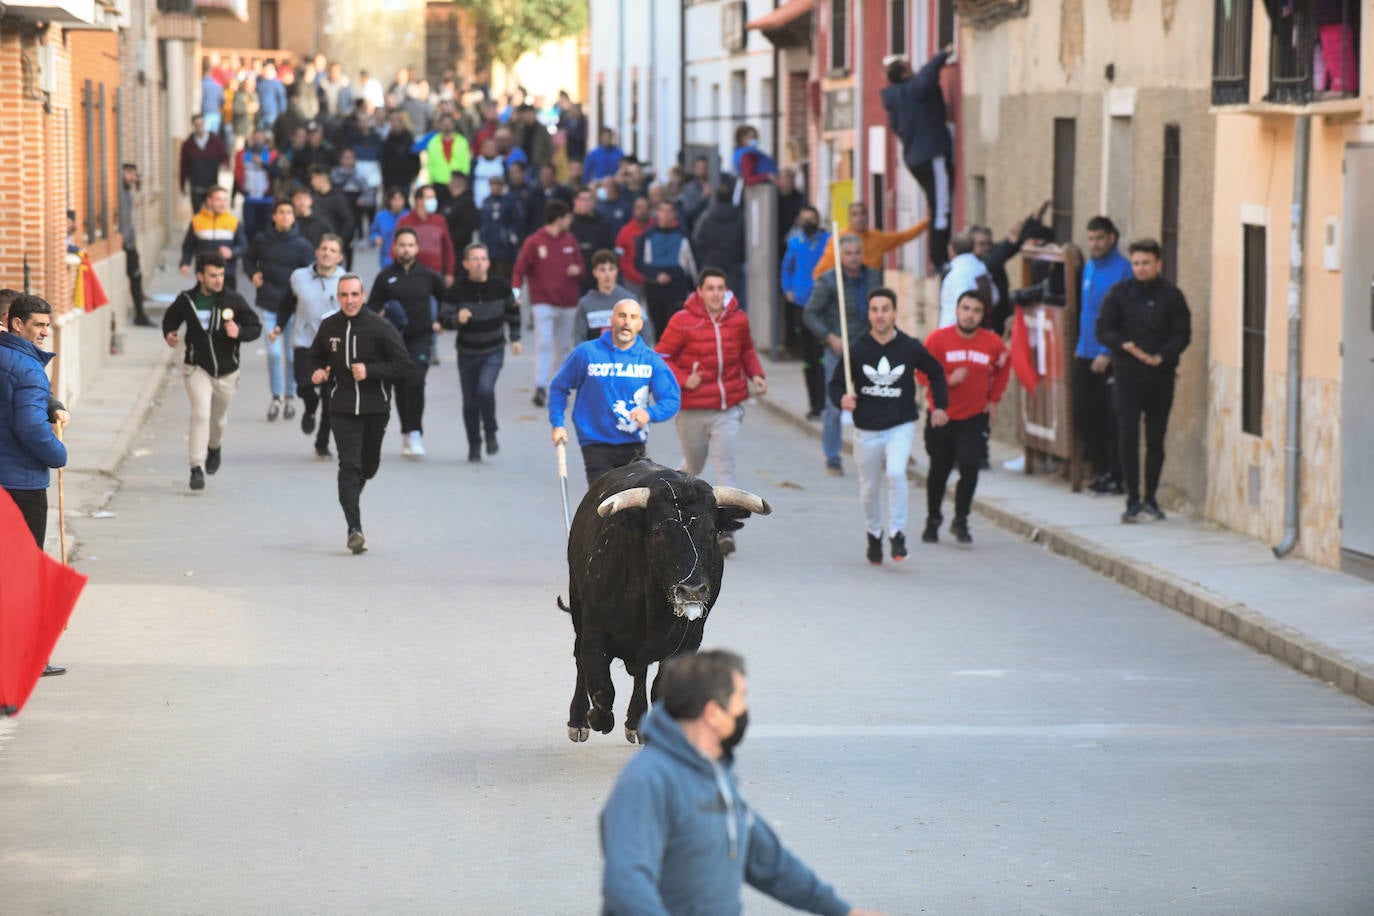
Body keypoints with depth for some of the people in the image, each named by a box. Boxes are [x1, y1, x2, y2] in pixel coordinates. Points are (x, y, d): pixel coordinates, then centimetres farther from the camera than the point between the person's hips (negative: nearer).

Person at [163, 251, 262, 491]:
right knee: (200, 415, -18)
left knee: (218, 419, 18)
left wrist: (239, 332, -23)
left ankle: (215, 447, 52)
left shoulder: (234, 300, -9)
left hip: (226, 372, 2)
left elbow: (255, 327, -2)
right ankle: (197, 468, -16)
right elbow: (170, 318, 13)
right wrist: (169, 334, -8)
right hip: (197, 369, -1)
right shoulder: (186, 300, -7)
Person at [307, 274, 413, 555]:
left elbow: (403, 365, -8)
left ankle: (358, 480, 49)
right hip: (342, 409, 0)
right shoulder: (328, 327, 2)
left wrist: (370, 371, -20)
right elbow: (314, 358, 20)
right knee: (349, 466, -12)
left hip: (376, 408, 0)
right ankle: (354, 529, -15)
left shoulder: (380, 327, -8)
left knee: (369, 466, 12)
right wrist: (317, 373, -3)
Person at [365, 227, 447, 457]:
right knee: (400, 386, 7)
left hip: (421, 337, -2)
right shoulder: (385, 277, 1)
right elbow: (371, 307, 4)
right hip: (395, 340, 2)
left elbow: (446, 299, 17)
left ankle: (414, 432, -13)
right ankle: (408, 434, 21)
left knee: (415, 381, -18)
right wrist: (380, 314, -16)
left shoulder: (428, 276, 2)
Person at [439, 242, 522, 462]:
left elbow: (512, 311, 12)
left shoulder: (501, 286, -5)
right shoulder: (456, 291, -11)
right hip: (467, 353, 1)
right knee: (470, 402, 5)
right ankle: (474, 446, 22)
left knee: (485, 389, -23)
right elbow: (443, 318, -9)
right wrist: (457, 319, -30)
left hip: (494, 351, -1)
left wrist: (515, 338, 14)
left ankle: (490, 432, 0)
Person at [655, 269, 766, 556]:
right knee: (693, 466, 15)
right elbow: (661, 357, -2)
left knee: (725, 464, -11)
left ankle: (725, 529, -16)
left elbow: (747, 351, 20)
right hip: (693, 409, -1)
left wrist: (756, 374, 3)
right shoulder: (682, 321, -9)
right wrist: (683, 379, -17)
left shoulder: (738, 319, 1)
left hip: (728, 408, 1)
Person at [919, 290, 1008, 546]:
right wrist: (948, 380, -22)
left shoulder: (992, 344, -5)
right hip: (942, 416, 0)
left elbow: (1003, 368, 15)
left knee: (970, 468, -13)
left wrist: (994, 400, 9)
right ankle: (933, 520, 32)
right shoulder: (938, 338, -11)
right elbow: (923, 372, -6)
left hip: (975, 418, 0)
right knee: (939, 470, 12)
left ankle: (960, 522, 4)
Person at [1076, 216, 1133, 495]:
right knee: (1084, 415, 10)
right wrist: (1080, 346, 16)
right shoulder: (1089, 267, 13)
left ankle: (1114, 477, 3)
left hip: (1110, 359, -8)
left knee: (1112, 420, -3)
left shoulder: (1122, 269, -12)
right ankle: (1100, 469, 20)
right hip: (1086, 356, 8)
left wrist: (1108, 353, -18)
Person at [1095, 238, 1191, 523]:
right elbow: (1104, 331, 0)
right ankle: (1133, 500, -3)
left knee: (1156, 440, 6)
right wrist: (1125, 346, -19)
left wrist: (1161, 356, -17)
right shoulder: (1119, 293, 2)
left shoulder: (1172, 296, 2)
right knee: (1127, 437, -8)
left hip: (1161, 376, 1)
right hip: (1126, 375, -1)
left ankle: (1151, 498, 19)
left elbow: (1182, 335, -1)